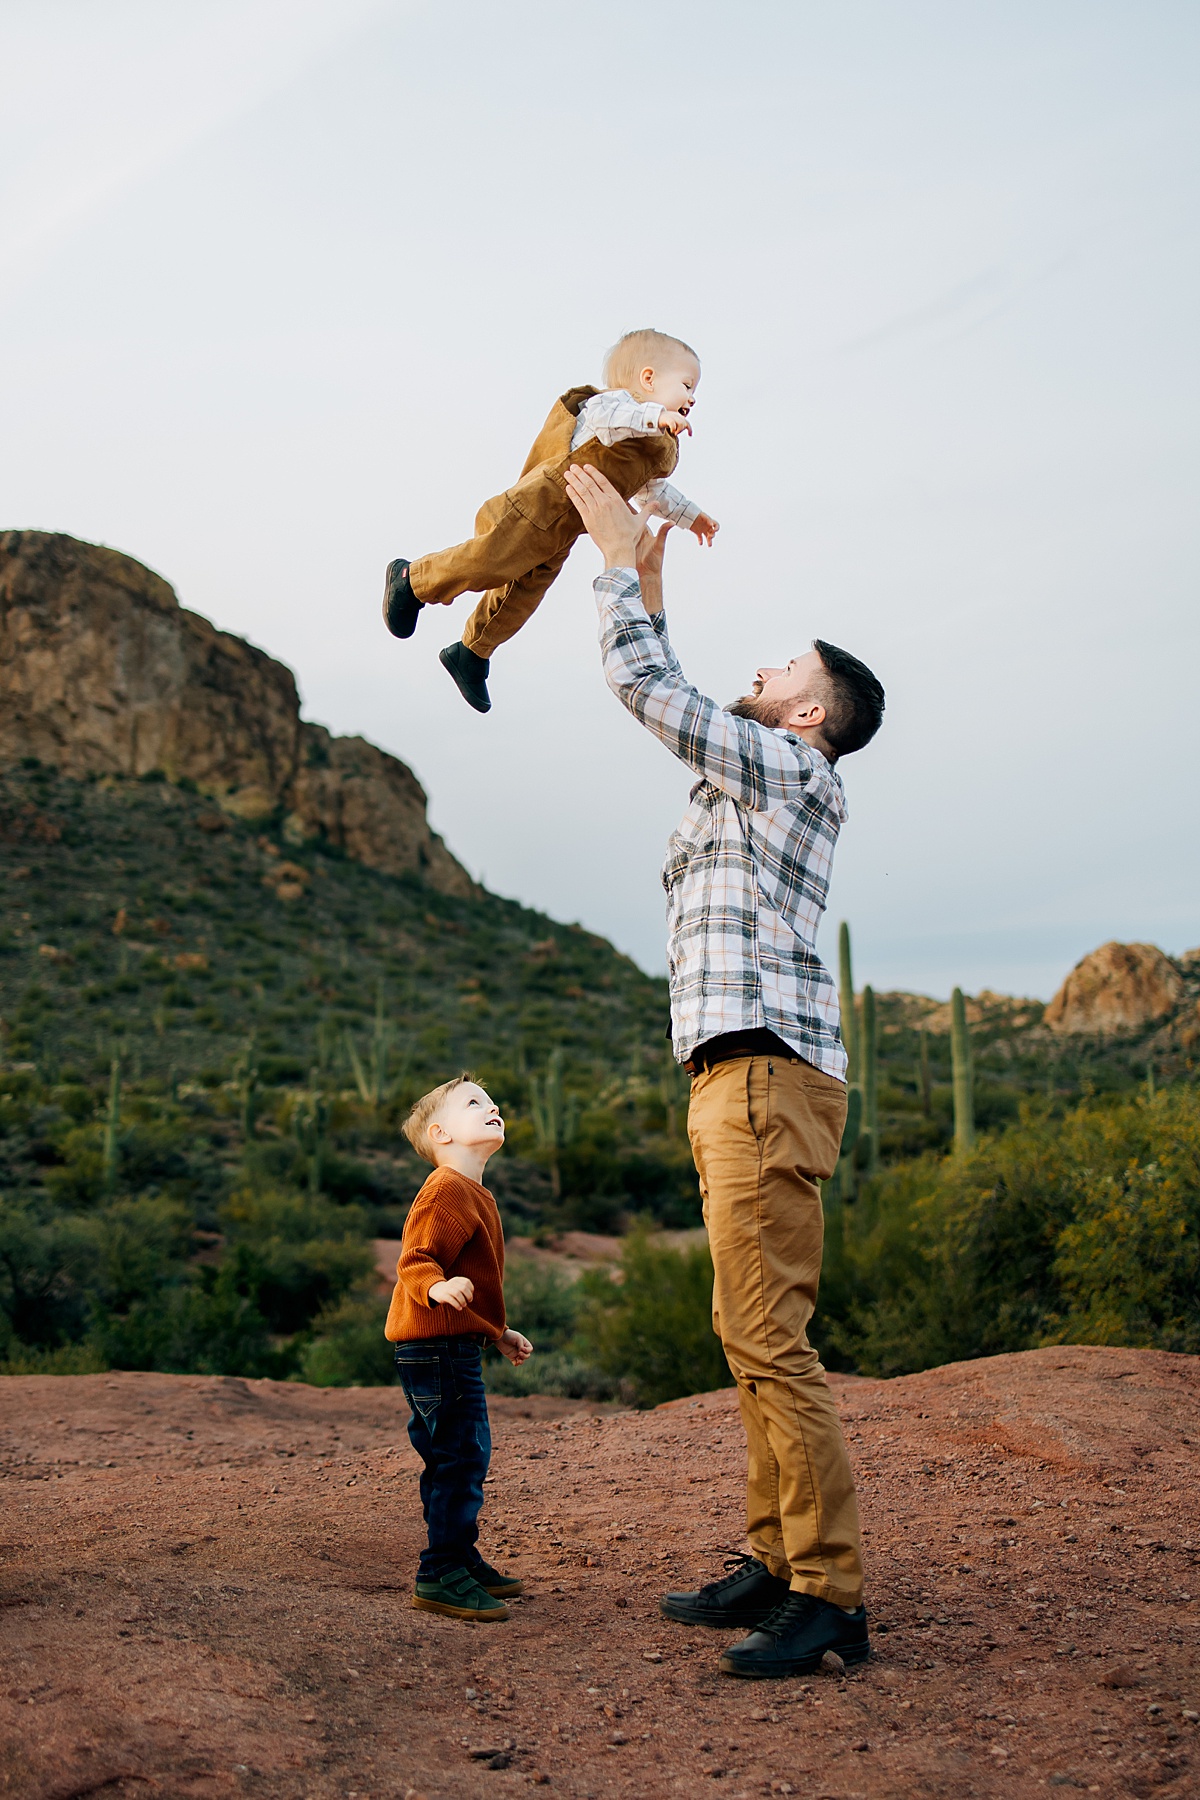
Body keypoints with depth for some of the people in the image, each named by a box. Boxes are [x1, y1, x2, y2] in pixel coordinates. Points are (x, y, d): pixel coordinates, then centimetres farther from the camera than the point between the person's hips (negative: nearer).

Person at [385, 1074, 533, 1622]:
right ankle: (440, 1576, -5)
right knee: (459, 1456, -10)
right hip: (436, 1347, -11)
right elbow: (414, 1262, -22)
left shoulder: (474, 1195, 21)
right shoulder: (446, 1189, -13)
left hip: (457, 1346, 11)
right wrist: (437, 1287, -42)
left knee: (463, 1457, 16)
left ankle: (462, 1560, 27)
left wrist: (500, 1333, 30)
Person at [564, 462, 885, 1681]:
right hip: (739, 1078, 10)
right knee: (755, 1335, 11)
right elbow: (661, 701, 36)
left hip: (766, 1074, -10)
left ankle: (829, 1595, -8)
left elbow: (642, 688, -6)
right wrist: (645, 588, 34)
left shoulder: (791, 767, -4)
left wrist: (617, 551, 4)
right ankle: (775, 1560, 18)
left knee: (766, 1334, -12)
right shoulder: (754, 781, 22)